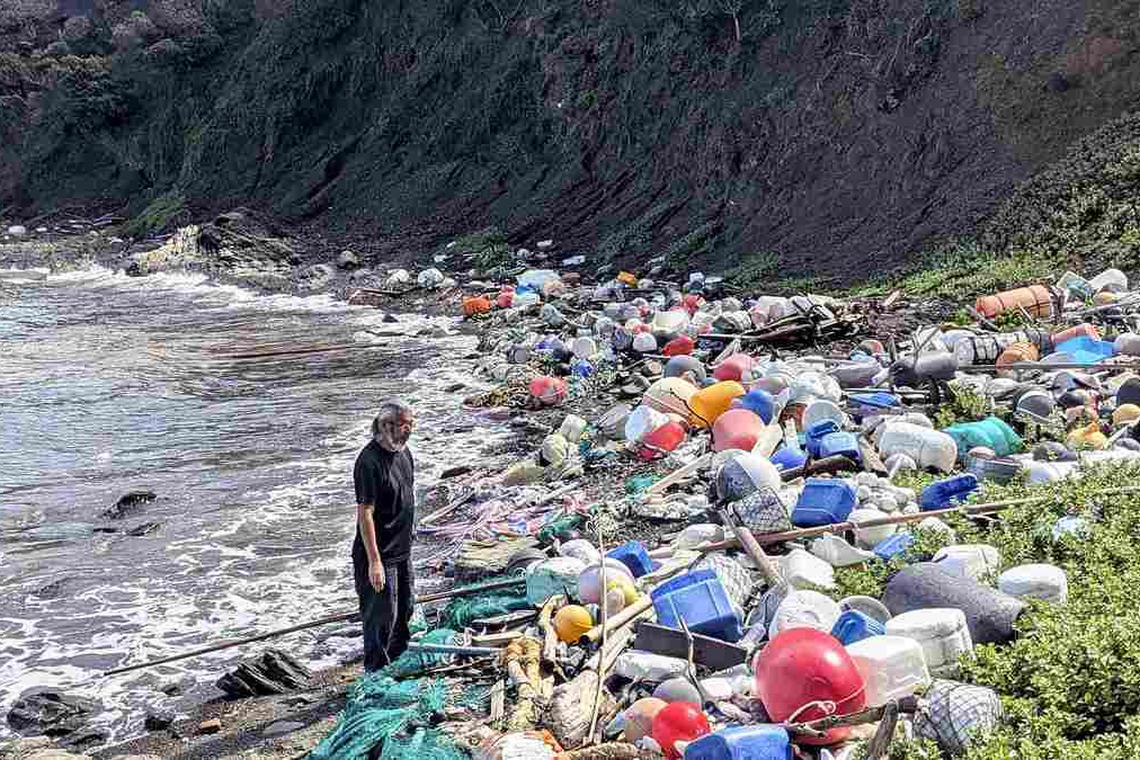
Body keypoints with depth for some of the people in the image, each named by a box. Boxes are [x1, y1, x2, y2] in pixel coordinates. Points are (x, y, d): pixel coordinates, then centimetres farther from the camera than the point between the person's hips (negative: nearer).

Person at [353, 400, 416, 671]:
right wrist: (374, 561, -24)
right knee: (382, 616, 2)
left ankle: (398, 660, 41)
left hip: (402, 550, 9)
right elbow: (365, 513, -24)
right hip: (380, 554, -9)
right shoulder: (370, 461, -23)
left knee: (405, 608, 22)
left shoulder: (403, 451, 5)